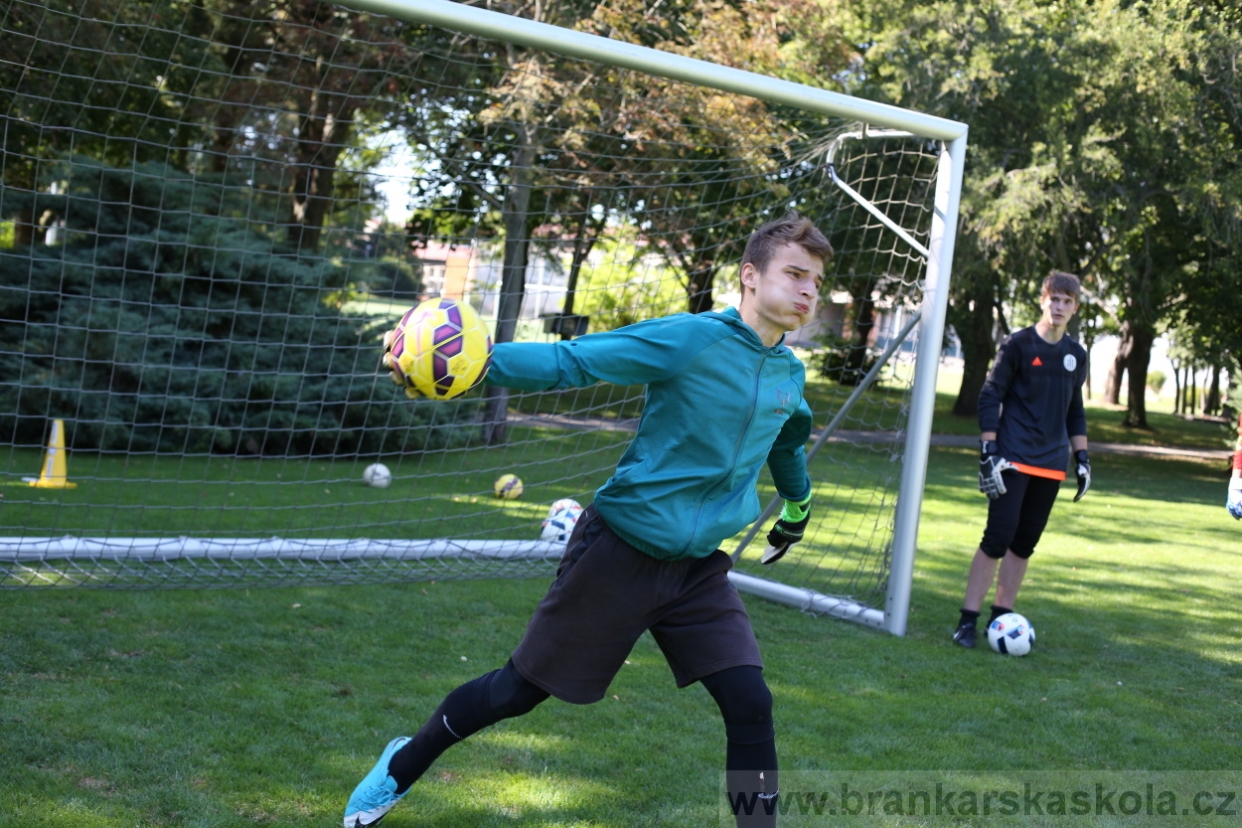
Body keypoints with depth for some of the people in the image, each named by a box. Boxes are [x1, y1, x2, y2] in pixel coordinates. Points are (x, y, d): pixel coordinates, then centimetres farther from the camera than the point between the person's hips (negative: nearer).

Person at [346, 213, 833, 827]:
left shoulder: (789, 373, 3)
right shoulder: (690, 338, -18)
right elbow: (571, 361, -21)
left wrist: (798, 502, 41)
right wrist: (480, 359, -36)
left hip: (698, 569, 5)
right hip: (619, 552, -5)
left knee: (751, 706, -10)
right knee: (519, 690, 7)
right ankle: (401, 767, 32)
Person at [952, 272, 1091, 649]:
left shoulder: (1076, 355, 12)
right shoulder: (1018, 344, -4)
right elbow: (989, 397, -6)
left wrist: (1082, 458, 14)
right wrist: (989, 453, -14)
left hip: (1051, 465, 5)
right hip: (1013, 461, -5)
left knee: (1024, 543, 7)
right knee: (998, 538, -10)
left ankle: (1002, 615, 16)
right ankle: (968, 620, -4)